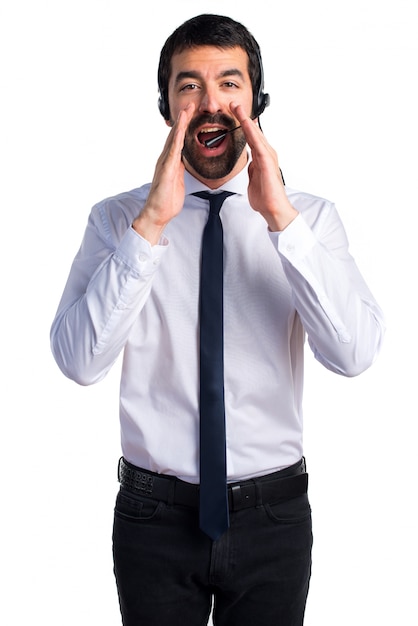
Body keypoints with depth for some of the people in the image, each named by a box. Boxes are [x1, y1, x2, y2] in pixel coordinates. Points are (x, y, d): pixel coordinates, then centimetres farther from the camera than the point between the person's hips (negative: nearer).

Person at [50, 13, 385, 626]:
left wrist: (283, 218, -25)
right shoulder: (117, 218, -5)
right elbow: (79, 361, -18)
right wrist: (151, 222, -24)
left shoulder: (310, 216, -3)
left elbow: (355, 353, -17)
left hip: (273, 513, 1)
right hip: (155, 513, 0)